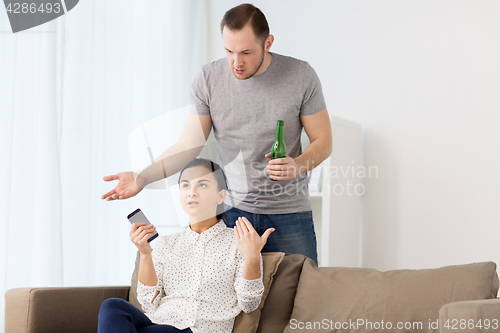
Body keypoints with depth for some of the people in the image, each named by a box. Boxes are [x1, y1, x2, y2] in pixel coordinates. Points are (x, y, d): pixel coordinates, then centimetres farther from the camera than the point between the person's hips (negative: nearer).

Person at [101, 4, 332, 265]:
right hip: (230, 208, 1)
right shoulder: (208, 79, -3)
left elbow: (322, 141, 2)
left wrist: (297, 165, -19)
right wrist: (143, 177, -15)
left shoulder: (301, 76, -6)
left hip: (289, 213, 0)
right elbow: (189, 145, -1)